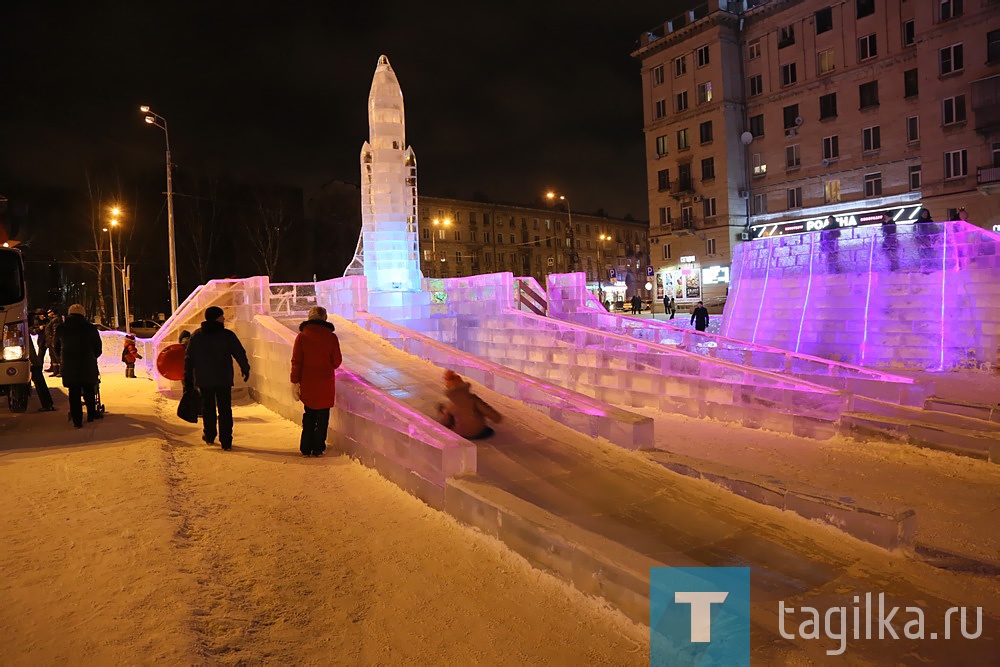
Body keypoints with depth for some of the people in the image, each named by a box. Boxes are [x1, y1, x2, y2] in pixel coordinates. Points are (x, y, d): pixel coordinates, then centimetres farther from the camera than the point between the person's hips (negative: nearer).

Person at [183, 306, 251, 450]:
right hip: (224, 379, -3)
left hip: (203, 380, 3)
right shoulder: (227, 335, -7)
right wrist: (245, 369, 15)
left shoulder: (196, 336, 3)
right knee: (225, 410, 3)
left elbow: (188, 359, 4)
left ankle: (209, 436, 29)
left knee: (208, 408, 18)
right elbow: (240, 354, -2)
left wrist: (188, 380, 10)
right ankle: (226, 442, 2)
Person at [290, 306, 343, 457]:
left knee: (309, 415, 16)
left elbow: (296, 362, -5)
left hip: (307, 383, 2)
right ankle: (318, 448, 11)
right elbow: (337, 362, -2)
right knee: (322, 416, 8)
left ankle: (306, 448, 18)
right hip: (326, 383, -2)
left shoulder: (301, 336, -4)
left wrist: (295, 382, 1)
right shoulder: (331, 337, -7)